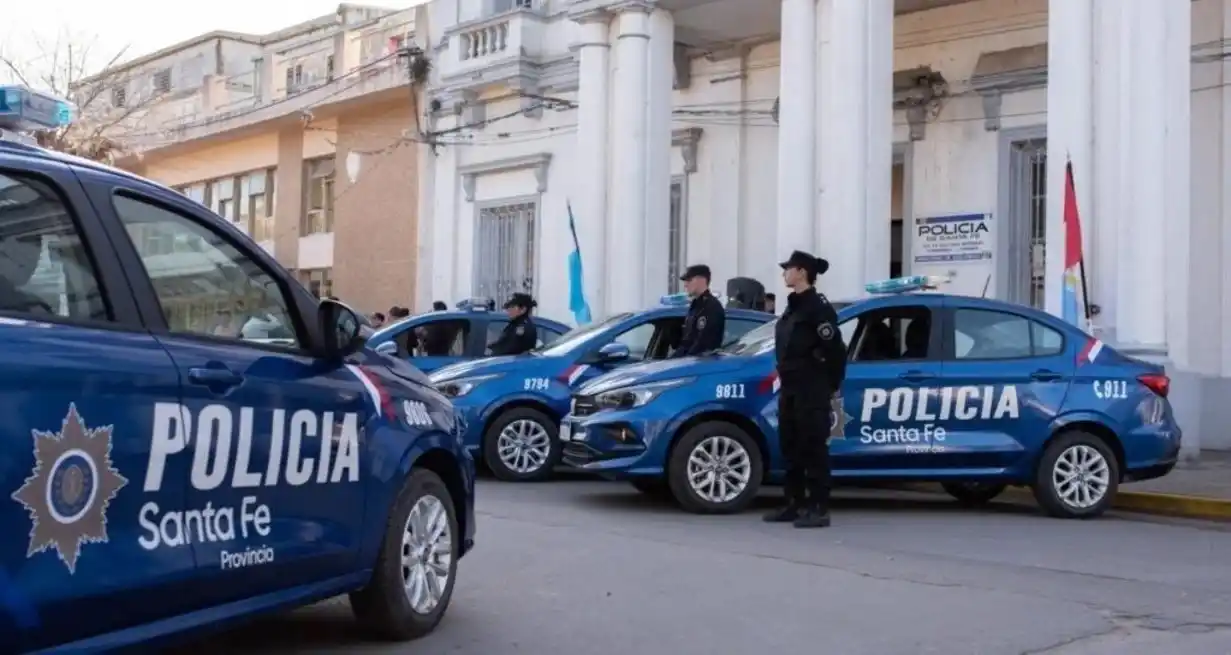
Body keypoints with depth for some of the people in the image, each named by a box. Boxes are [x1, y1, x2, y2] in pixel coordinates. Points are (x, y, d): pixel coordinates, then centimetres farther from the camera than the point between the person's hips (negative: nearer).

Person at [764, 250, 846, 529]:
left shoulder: (817, 307, -12)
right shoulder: (793, 306, 17)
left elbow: (835, 350, -15)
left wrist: (831, 386, -9)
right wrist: (784, 376, 12)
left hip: (812, 391, -9)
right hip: (790, 389, 9)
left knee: (813, 448, -7)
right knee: (790, 448, 11)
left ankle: (819, 509, -4)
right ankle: (795, 504, 19)